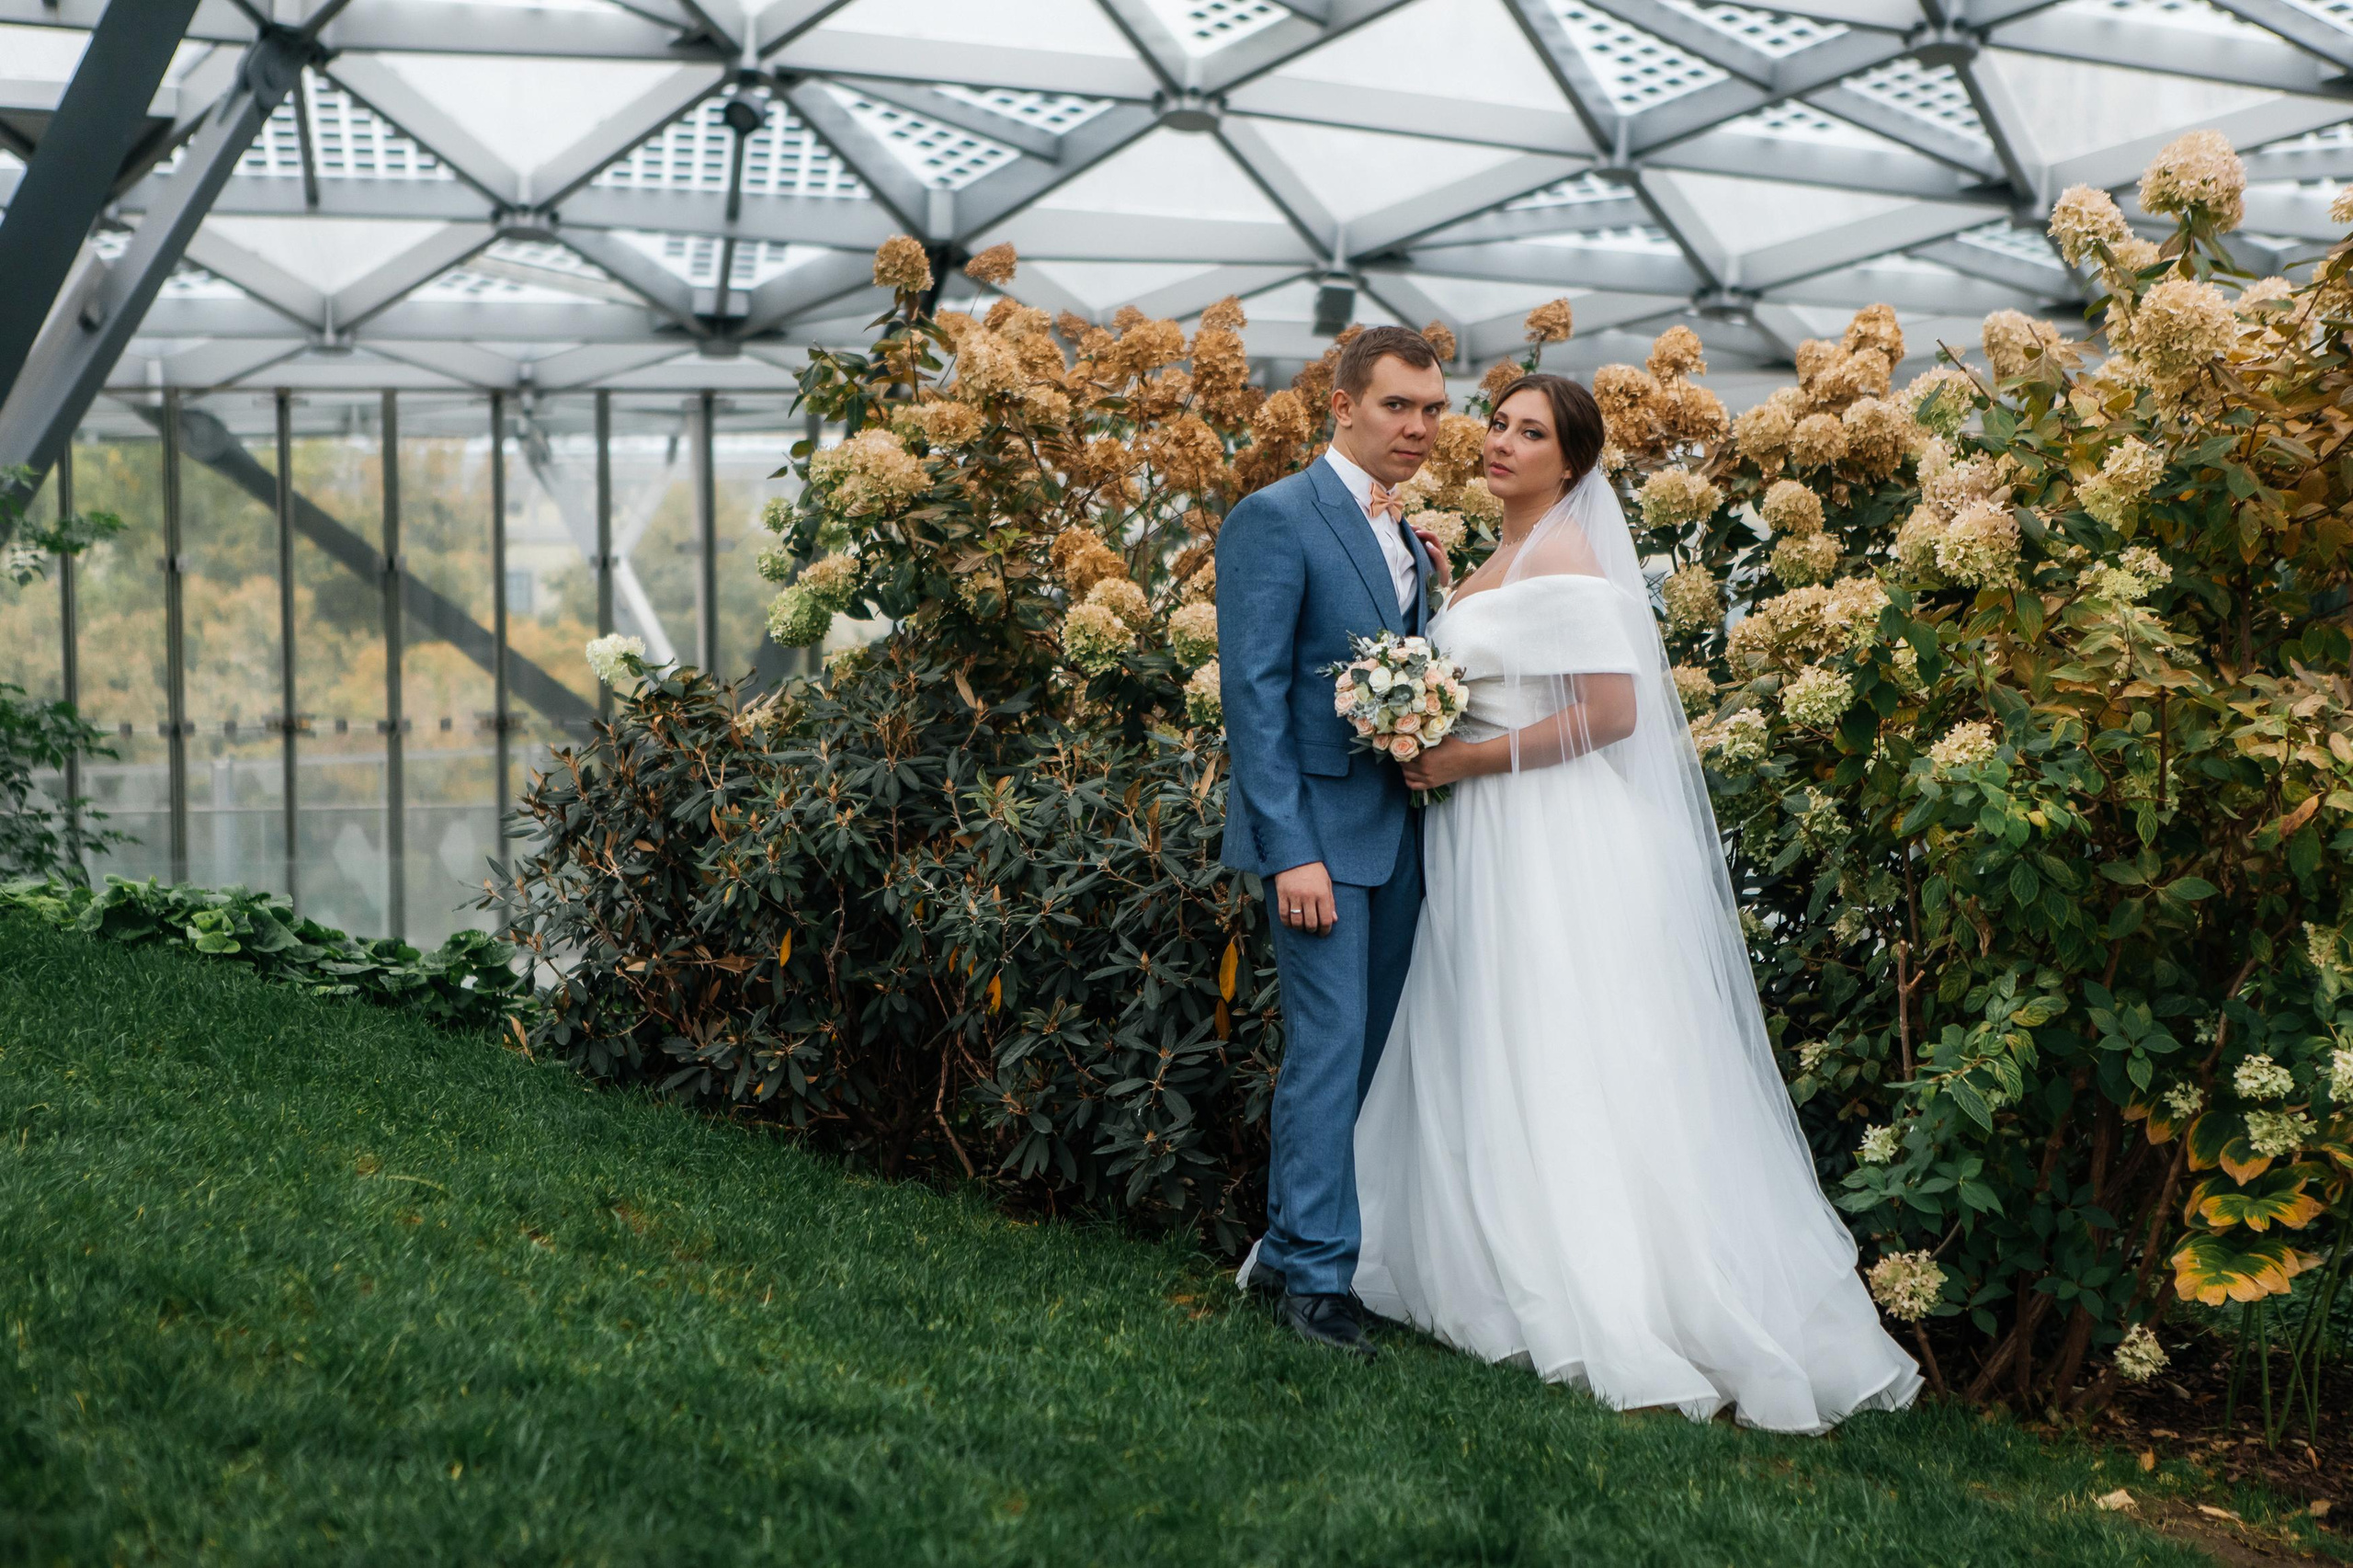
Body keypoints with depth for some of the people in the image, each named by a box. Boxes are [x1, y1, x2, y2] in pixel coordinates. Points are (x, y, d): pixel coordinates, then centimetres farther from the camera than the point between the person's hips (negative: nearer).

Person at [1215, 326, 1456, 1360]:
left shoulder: (1411, 541, 17)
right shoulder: (1275, 520, -8)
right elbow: (1254, 694, -15)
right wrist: (1292, 850, -20)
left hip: (1398, 829, 8)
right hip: (1316, 825, -8)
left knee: (1371, 1049, 10)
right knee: (1329, 1044, -8)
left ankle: (1291, 1246, 21)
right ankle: (1314, 1273, 2)